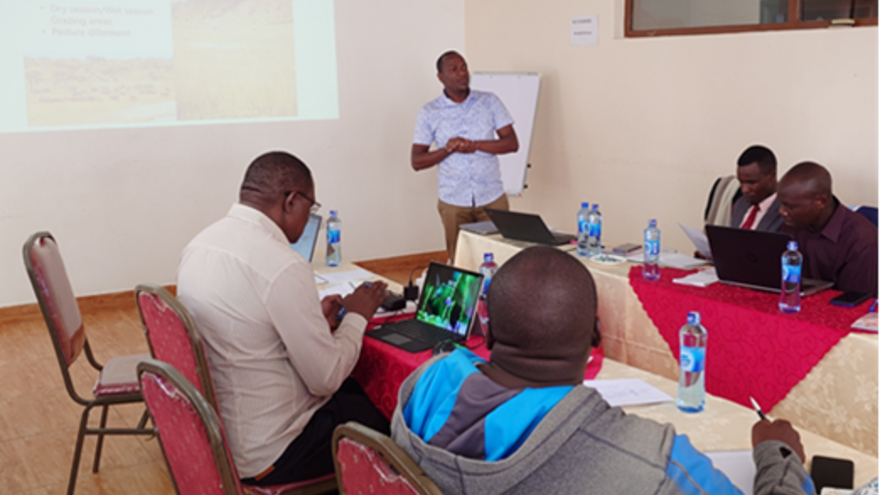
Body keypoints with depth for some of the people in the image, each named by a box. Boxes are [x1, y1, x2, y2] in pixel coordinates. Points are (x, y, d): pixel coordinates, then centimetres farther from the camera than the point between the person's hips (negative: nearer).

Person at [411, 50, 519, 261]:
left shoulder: (490, 102, 3)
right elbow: (417, 162, -1)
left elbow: (512, 143, -2)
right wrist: (448, 150, -17)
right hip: (453, 202, 0)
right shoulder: (429, 113, 1)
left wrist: (475, 145, -16)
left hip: (492, 198, 0)